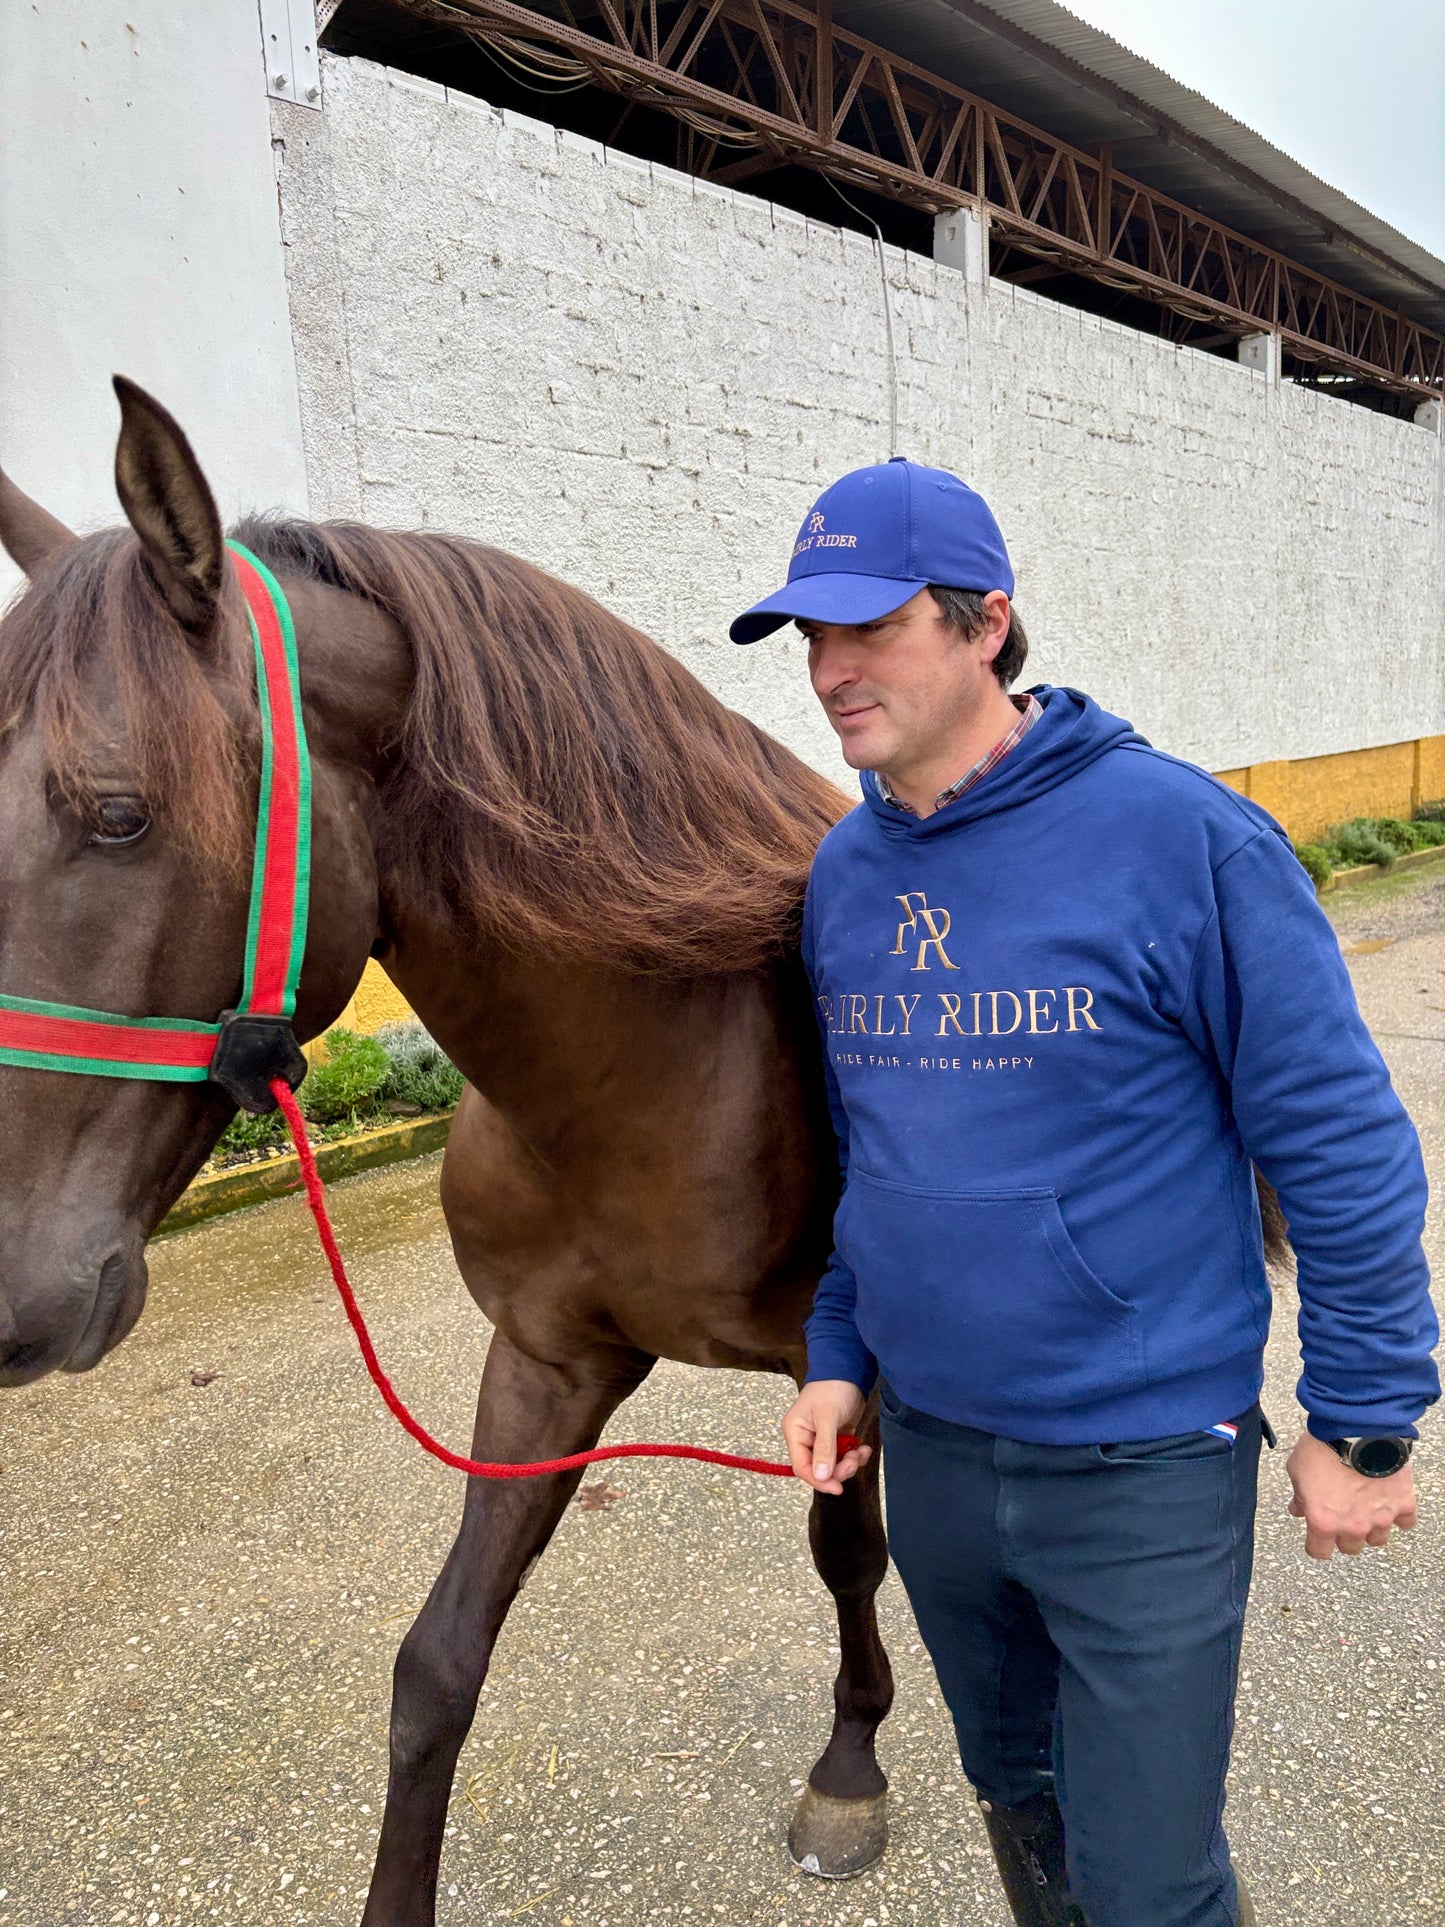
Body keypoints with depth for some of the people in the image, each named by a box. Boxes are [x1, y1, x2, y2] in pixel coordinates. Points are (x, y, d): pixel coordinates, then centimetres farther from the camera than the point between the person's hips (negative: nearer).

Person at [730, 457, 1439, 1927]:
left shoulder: (1177, 837, -18)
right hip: (929, 1447, 6)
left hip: (1145, 1467, -5)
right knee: (1016, 1795, 27)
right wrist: (838, 1351, 9)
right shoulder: (843, 871, 0)